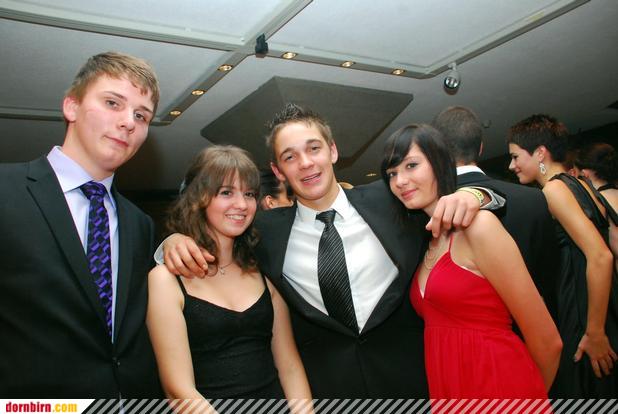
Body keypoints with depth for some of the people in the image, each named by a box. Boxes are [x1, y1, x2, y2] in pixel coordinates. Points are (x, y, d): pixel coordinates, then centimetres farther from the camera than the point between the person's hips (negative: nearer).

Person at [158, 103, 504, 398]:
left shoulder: (390, 201, -5)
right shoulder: (268, 230, -4)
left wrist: (470, 194, -16)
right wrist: (176, 240, -14)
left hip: (408, 378, 1)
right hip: (325, 386, 0)